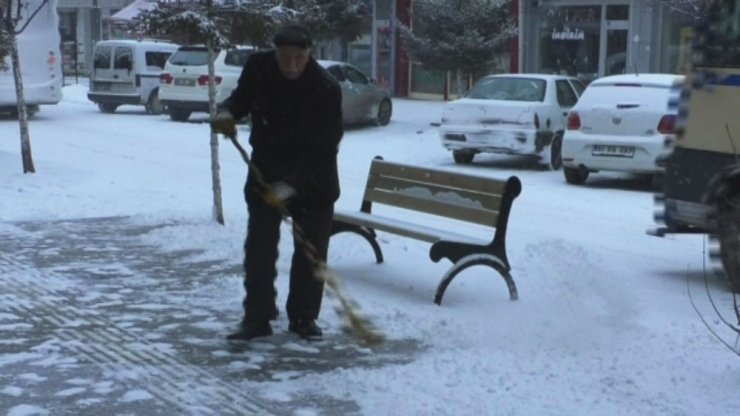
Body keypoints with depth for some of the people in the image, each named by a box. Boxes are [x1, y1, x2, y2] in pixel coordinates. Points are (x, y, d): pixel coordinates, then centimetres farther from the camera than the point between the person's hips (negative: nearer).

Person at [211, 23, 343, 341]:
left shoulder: (326, 89, -25)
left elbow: (325, 148, -25)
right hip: (265, 172, 3)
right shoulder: (258, 67, -13)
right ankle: (257, 318, 7)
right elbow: (242, 96, 8)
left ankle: (303, 318, 17)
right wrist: (228, 113, -15)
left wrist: (292, 185, -33)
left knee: (311, 251, 3)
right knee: (259, 247, 0)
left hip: (313, 179, -2)